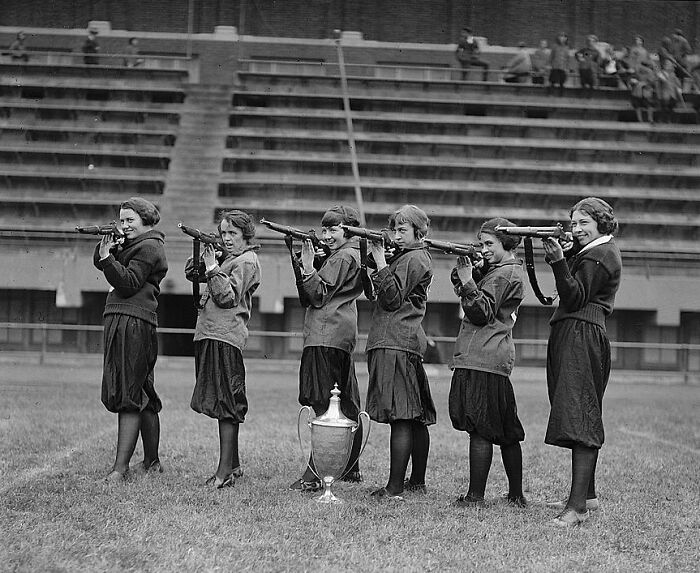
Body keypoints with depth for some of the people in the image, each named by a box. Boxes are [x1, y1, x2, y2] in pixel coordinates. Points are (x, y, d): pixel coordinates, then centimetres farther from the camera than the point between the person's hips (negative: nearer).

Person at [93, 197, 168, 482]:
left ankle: (121, 466, -17)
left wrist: (108, 257, -17)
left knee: (129, 395, -13)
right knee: (143, 395, 14)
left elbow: (128, 282, -15)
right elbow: (99, 263, 19)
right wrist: (106, 247, 1)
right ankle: (152, 461, 22)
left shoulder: (149, 247, -7)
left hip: (132, 323, -10)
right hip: (122, 322, 10)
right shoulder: (133, 244, 22)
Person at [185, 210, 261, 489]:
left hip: (225, 337, -9)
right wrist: (203, 256, 1)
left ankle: (225, 471, -12)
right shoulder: (227, 258, 21)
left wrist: (213, 268, -15)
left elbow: (228, 297, -15)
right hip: (209, 333, 9)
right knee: (225, 403, 12)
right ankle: (233, 465, 18)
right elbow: (191, 273, 19)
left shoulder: (246, 261, -6)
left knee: (225, 404, -10)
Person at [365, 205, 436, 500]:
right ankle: (417, 481, 21)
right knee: (415, 417, 14)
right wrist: (376, 259, 11)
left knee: (400, 417, -13)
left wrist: (380, 262, -13)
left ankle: (395, 488, -15)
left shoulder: (413, 259, -8)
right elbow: (377, 293, 21)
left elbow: (392, 298, -15)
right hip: (410, 343, 11)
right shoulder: (405, 256, 23)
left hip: (395, 343, -11)